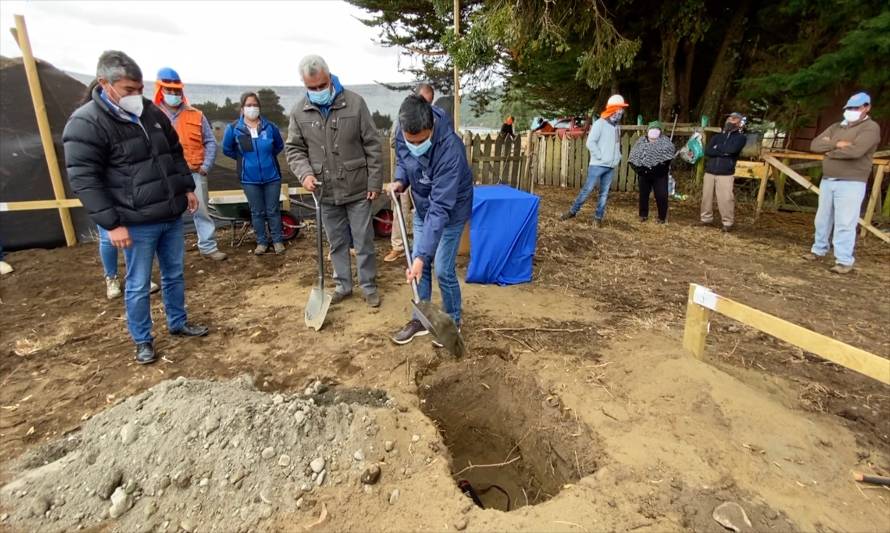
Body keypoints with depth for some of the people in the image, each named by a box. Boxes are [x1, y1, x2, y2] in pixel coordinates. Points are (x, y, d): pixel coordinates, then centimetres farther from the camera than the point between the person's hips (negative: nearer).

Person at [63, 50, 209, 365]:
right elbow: (84, 180, -15)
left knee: (174, 274, 17)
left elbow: (176, 153, 20)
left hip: (172, 215, 6)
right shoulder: (85, 124, -13)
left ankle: (178, 323, 35)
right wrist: (112, 224, -18)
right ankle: (142, 341, 23)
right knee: (138, 285, 6)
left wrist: (188, 187, 15)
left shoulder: (151, 112, 8)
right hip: (137, 224, -6)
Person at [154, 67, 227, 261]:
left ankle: (208, 247, 14)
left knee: (202, 211, 5)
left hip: (195, 172, 2)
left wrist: (205, 166, -2)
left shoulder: (196, 115, 7)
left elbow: (210, 142, 7)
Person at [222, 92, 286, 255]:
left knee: (273, 210, 6)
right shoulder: (233, 128, -5)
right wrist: (243, 158, 8)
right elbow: (227, 149, 10)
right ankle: (261, 242, 20)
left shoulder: (270, 127, -4)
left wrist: (268, 156, 7)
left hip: (272, 176, 0)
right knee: (257, 212, 8)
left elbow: (280, 146, 13)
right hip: (250, 179, 0)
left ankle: (278, 240, 18)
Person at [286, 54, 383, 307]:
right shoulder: (299, 112, 1)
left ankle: (369, 286, 22)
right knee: (337, 243, 15)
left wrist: (375, 182, -6)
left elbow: (373, 145, -4)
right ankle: (343, 284, 30)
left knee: (364, 242, 6)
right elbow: (294, 149, 8)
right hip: (326, 191, 3)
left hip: (357, 189, -3)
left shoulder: (354, 102, -6)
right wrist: (305, 173, -12)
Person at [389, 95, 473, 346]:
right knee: (419, 266, 9)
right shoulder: (404, 136, -17)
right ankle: (420, 319, 26)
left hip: (451, 211, -6)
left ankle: (452, 322, 20)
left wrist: (422, 255, -40)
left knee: (443, 270, -4)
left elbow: (441, 208, -38)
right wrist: (400, 181, -15)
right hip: (422, 207, 6)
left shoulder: (450, 149, -37)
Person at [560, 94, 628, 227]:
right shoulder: (600, 123, -7)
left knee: (604, 193, 6)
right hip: (598, 165, -6)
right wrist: (601, 157, -13)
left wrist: (618, 157, 7)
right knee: (587, 189, -5)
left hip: (611, 167, 6)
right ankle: (573, 211, 7)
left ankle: (598, 217, 13)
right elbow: (590, 143, -14)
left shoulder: (616, 126, 14)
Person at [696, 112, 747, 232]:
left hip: (726, 174, -4)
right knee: (706, 196, 7)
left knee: (725, 199, -8)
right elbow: (707, 151, -2)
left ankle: (728, 223, 1)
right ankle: (706, 218, 20)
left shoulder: (740, 137, 4)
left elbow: (732, 149, -17)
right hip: (709, 171, 4)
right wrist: (723, 152, -12)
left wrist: (717, 148, -3)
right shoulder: (717, 136, 15)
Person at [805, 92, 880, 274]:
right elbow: (814, 145, 2)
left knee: (845, 223, -10)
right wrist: (836, 144, -13)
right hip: (827, 181, 7)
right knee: (822, 219, 12)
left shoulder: (870, 127, -5)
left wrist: (830, 151, -6)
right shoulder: (836, 127, 16)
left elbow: (855, 151, -21)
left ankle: (845, 261, -7)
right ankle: (819, 250, 24)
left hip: (851, 183, -7)